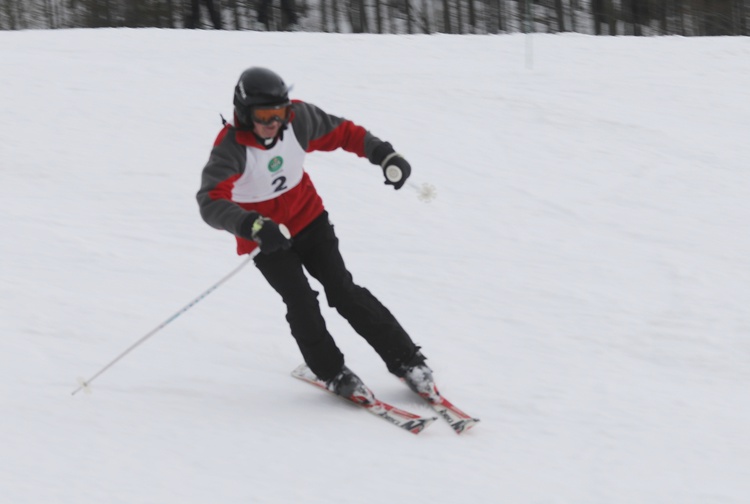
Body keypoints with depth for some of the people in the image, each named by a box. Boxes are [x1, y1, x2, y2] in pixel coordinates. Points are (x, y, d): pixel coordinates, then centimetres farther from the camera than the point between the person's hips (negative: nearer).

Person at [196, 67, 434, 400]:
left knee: (343, 291, -5)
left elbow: (342, 133, 2)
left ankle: (407, 361, 4)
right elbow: (211, 203, -42)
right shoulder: (231, 148, -29)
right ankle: (333, 373, 7)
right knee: (301, 303, -15)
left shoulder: (298, 119, -16)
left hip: (309, 218, 3)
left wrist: (384, 155, -9)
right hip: (265, 238, -2)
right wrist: (254, 227, -58)